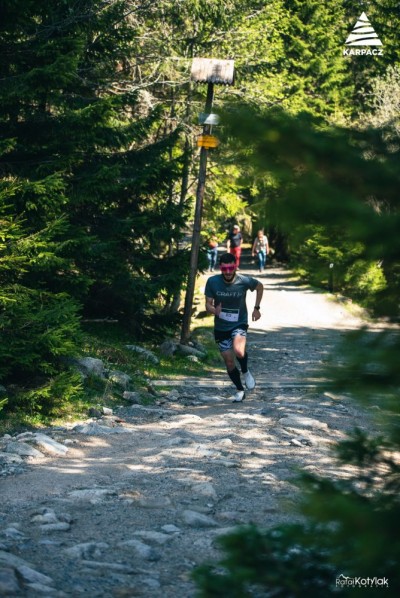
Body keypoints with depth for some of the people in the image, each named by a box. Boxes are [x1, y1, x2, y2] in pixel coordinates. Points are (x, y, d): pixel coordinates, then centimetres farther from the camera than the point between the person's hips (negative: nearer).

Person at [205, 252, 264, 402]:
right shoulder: (212, 282, -14)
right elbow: (208, 304, -7)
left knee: (239, 352, -30)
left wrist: (256, 308, 3)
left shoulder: (244, 281, -16)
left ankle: (245, 372, 3)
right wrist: (214, 310, -30)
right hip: (221, 327, 2)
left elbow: (260, 287, 6)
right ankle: (240, 390, 30)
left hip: (239, 324, -2)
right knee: (229, 362, 7)